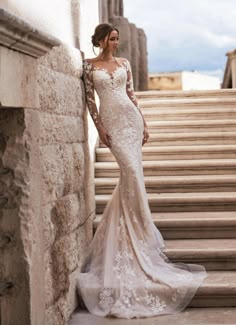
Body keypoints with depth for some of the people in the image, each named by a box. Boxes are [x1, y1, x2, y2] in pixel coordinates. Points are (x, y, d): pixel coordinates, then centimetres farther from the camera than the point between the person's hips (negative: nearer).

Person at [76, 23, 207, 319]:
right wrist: (99, 127, -8)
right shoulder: (89, 66, 3)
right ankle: (139, 227, 0)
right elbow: (90, 99, 1)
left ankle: (132, 225, 18)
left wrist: (143, 122, 8)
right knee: (131, 169, -13)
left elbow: (131, 94, 13)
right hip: (111, 121, -3)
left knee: (132, 171, 1)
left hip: (131, 117, 3)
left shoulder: (124, 63, 13)